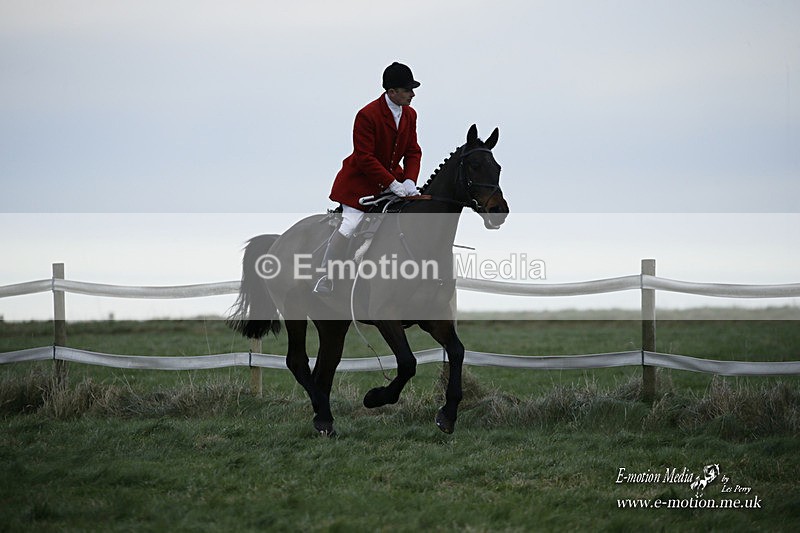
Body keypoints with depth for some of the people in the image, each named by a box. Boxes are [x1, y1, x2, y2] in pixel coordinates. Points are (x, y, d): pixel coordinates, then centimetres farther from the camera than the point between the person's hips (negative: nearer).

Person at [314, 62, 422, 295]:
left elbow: (413, 151, 4)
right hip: (361, 180, -7)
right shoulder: (367, 115, -22)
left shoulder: (410, 114, 0)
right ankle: (324, 280, -6)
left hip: (391, 177, 7)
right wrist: (392, 184, -27)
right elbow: (364, 158, -24)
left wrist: (409, 181, -14)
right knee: (350, 224, -16)